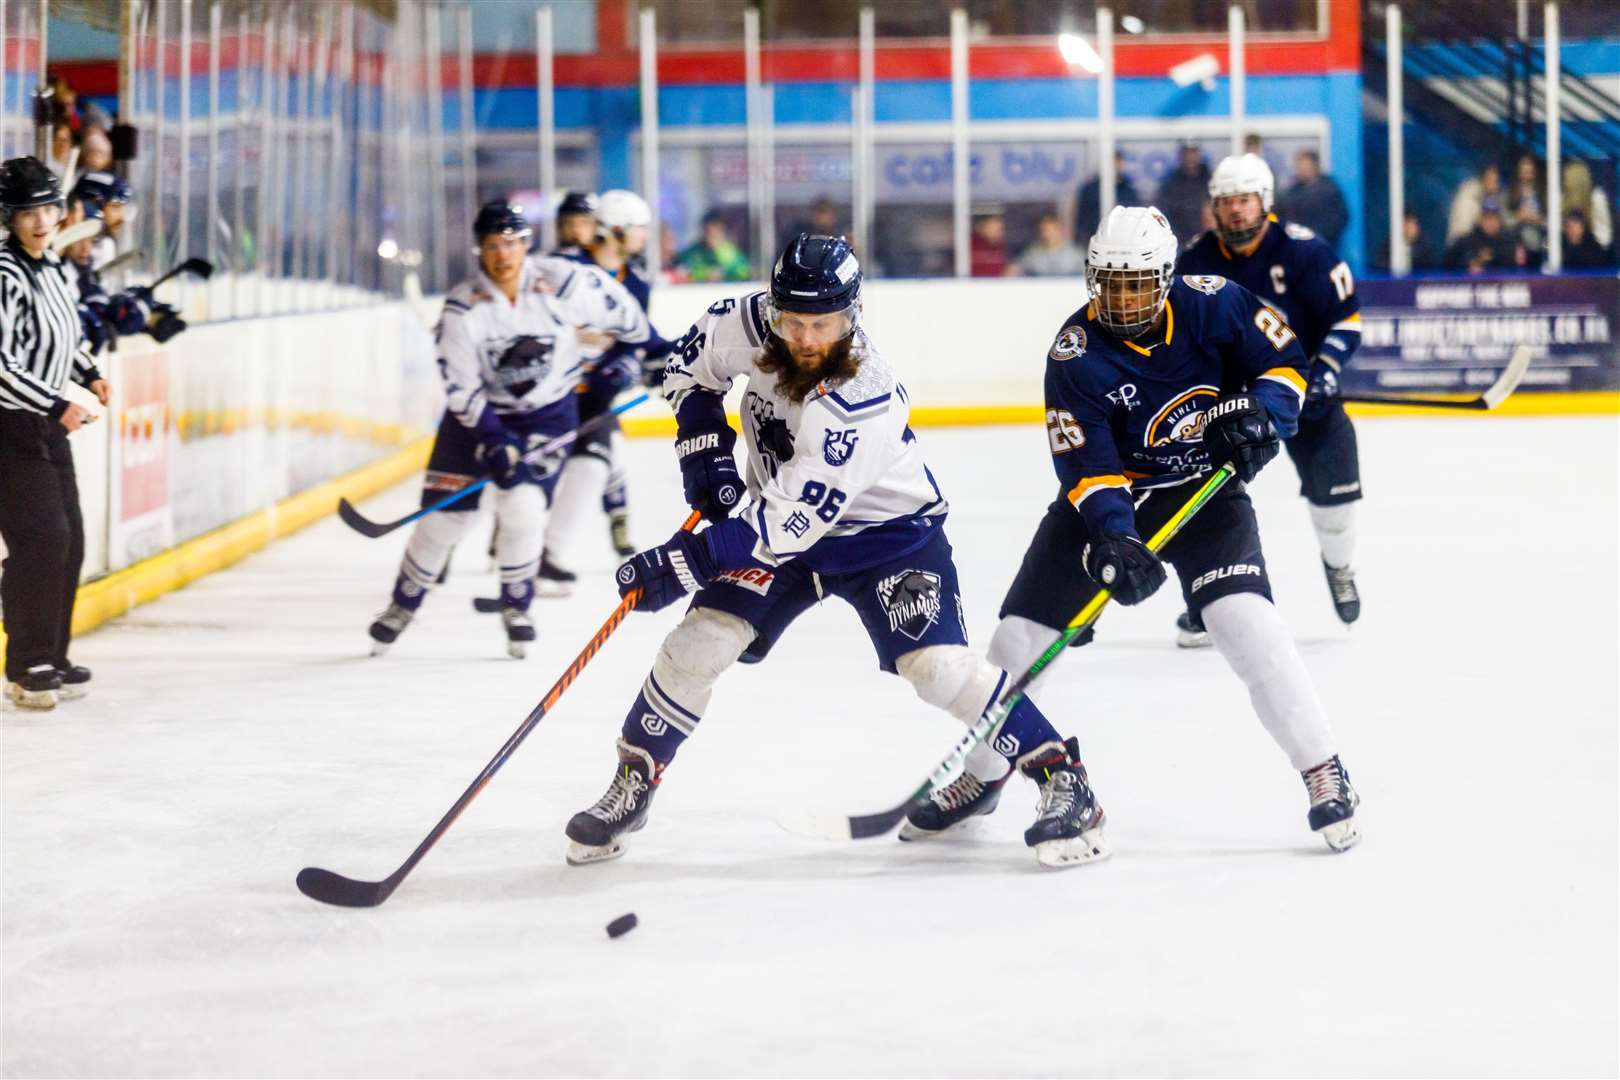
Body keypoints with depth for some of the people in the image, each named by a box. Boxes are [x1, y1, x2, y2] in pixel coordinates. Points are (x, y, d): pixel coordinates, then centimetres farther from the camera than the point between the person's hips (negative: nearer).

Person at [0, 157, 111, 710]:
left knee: (69, 539, 10)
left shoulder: (54, 268, 9)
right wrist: (59, 407, -21)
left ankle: (51, 659, 19)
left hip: (48, 424, 9)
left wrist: (90, 374, 12)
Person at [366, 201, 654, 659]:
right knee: (444, 513, -1)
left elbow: (612, 301, 0)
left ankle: (516, 607, 5)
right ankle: (404, 604, 19)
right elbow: (461, 387, -17)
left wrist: (642, 346, 11)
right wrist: (496, 442, -23)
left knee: (522, 506, -17)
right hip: (477, 411, 0)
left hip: (547, 411, 0)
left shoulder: (560, 282, -20)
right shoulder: (462, 307, -20)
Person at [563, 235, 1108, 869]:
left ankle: (1059, 775, -8)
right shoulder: (752, 324, -19)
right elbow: (692, 361, 4)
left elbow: (790, 524, -35)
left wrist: (680, 564, -33)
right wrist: (705, 447, -8)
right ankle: (632, 784, 9)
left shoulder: (863, 406, -36)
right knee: (700, 641, -7)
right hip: (782, 514, 5)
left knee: (937, 666, -21)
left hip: (887, 530, -5)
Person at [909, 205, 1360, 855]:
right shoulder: (1075, 356, -18)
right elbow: (1087, 467, -21)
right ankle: (980, 776, 21)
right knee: (1022, 631, -2)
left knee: (1242, 618, -24)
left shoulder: (1211, 305, -16)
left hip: (1206, 486, -1)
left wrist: (1259, 414, -23)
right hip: (1110, 492, 1)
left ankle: (1324, 772, -13)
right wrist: (1112, 541, -36)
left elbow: (1286, 358, -4)